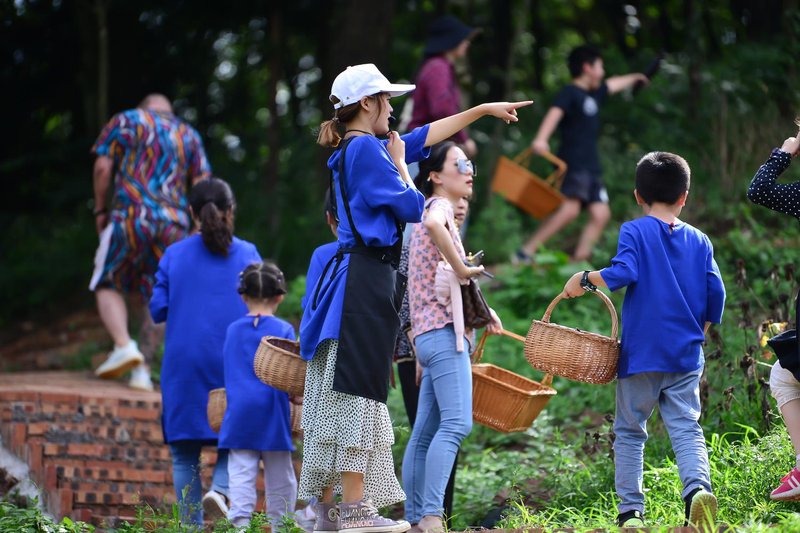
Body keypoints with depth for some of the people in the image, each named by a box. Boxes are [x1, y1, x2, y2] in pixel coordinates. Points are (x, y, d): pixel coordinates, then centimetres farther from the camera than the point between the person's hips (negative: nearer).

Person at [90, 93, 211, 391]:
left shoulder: (127, 121, 10)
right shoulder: (189, 135, 19)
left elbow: (103, 167, 0)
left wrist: (100, 210, 10)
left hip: (132, 217, -3)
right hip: (174, 223, 3)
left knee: (108, 285, 10)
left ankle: (123, 345, -13)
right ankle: (142, 370, 3)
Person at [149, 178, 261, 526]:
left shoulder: (174, 255, 4)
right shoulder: (247, 254, 3)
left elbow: (158, 310, 4)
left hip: (184, 364, 0)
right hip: (235, 363, 0)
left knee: (185, 452, 6)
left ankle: (192, 526, 2)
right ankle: (220, 489, -19)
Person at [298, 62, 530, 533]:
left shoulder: (360, 149, 20)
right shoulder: (366, 149, -9)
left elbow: (426, 136, 30)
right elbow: (412, 207, -10)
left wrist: (484, 109, 36)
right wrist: (398, 160, 4)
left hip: (354, 277, 10)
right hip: (367, 278, -10)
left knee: (340, 395, 7)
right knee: (359, 391, -11)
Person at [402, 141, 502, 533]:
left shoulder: (438, 210, 23)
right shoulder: (438, 206, -6)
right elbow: (434, 225, -34)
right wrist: (463, 268, -26)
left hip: (432, 334, 10)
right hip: (444, 330, -10)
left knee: (426, 431, 8)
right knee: (456, 423, -20)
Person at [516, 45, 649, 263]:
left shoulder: (594, 94, 21)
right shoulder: (570, 92, -5)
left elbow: (613, 84, 42)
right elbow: (555, 112, -23)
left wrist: (634, 78, 62)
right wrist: (541, 139, -41)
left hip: (590, 166, 10)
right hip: (572, 163, -9)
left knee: (600, 214, -2)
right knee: (570, 208, -24)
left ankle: (578, 263, -5)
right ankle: (525, 253, -23)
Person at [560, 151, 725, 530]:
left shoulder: (634, 232, -3)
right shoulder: (699, 241, 8)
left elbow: (624, 273, -19)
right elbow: (716, 293, 4)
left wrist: (585, 279, -3)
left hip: (641, 353, -2)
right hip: (685, 356, 2)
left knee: (629, 431, 9)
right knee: (686, 428, -1)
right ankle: (697, 487, -27)